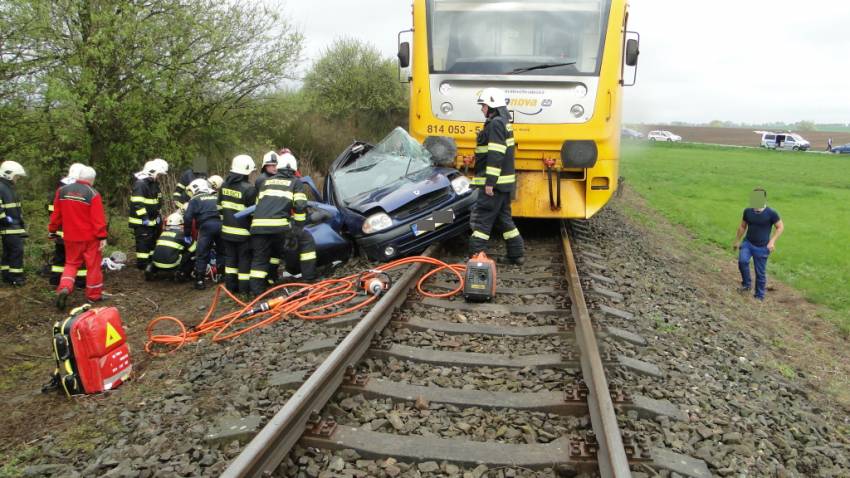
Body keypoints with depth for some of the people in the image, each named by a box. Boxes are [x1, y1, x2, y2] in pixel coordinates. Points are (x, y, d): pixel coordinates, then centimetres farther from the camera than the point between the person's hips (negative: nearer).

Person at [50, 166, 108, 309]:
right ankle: (93, 295, 14)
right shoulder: (93, 194, -13)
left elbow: (56, 214, 9)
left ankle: (64, 288, -7)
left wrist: (52, 230, 19)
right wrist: (102, 237, -12)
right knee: (93, 266, 7)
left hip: (71, 237, 4)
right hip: (90, 237, -4)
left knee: (71, 263, 16)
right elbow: (98, 219, -16)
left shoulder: (62, 191, 2)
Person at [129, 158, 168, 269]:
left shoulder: (154, 183, 14)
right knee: (144, 242, -10)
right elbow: (137, 203, -25)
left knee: (153, 240, 16)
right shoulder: (140, 183, -18)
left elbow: (157, 202, 23)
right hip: (141, 222, -10)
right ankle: (142, 265, -5)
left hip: (152, 220, 10)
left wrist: (158, 216, 15)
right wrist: (144, 218, -25)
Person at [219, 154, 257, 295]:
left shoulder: (224, 186, 4)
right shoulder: (249, 189, -18)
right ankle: (245, 288, 9)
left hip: (227, 230, 6)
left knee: (230, 257, 16)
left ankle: (230, 285, 23)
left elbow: (220, 207, 14)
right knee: (245, 259, 4)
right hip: (243, 232, -6)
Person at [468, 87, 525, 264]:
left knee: (480, 218, -6)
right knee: (504, 218, 16)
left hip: (494, 183, -10)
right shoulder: (503, 122, 18)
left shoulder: (496, 124, -15)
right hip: (504, 182, 10)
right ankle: (517, 254, 21)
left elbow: (495, 156, -22)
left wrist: (490, 182, -23)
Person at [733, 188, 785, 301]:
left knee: (760, 273, 4)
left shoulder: (771, 213, -13)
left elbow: (780, 227, -2)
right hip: (748, 243, 2)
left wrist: (772, 241, -14)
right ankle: (747, 284, -4)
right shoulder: (748, 211, -2)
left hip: (762, 247, -2)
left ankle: (759, 296, 22)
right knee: (742, 261, -26)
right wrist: (737, 241, 18)